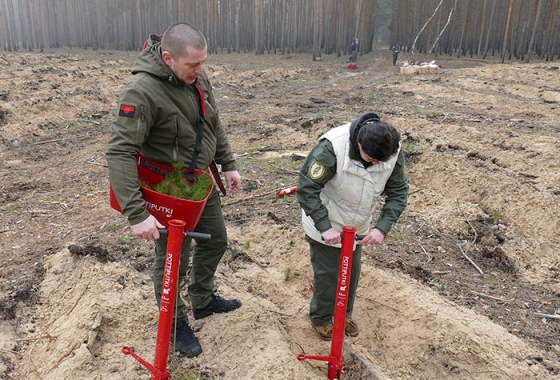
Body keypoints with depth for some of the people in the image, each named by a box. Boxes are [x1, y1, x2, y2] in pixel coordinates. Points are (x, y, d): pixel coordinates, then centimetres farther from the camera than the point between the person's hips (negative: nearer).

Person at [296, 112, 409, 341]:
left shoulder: (394, 152, -20)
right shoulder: (332, 148, -35)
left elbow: (399, 192, -10)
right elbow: (306, 188, -28)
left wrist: (382, 227, -21)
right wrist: (324, 226, -30)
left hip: (357, 227, 5)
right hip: (325, 226, -5)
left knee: (352, 272, 18)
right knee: (327, 274, 7)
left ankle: (344, 315, 43)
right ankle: (321, 318, 34)